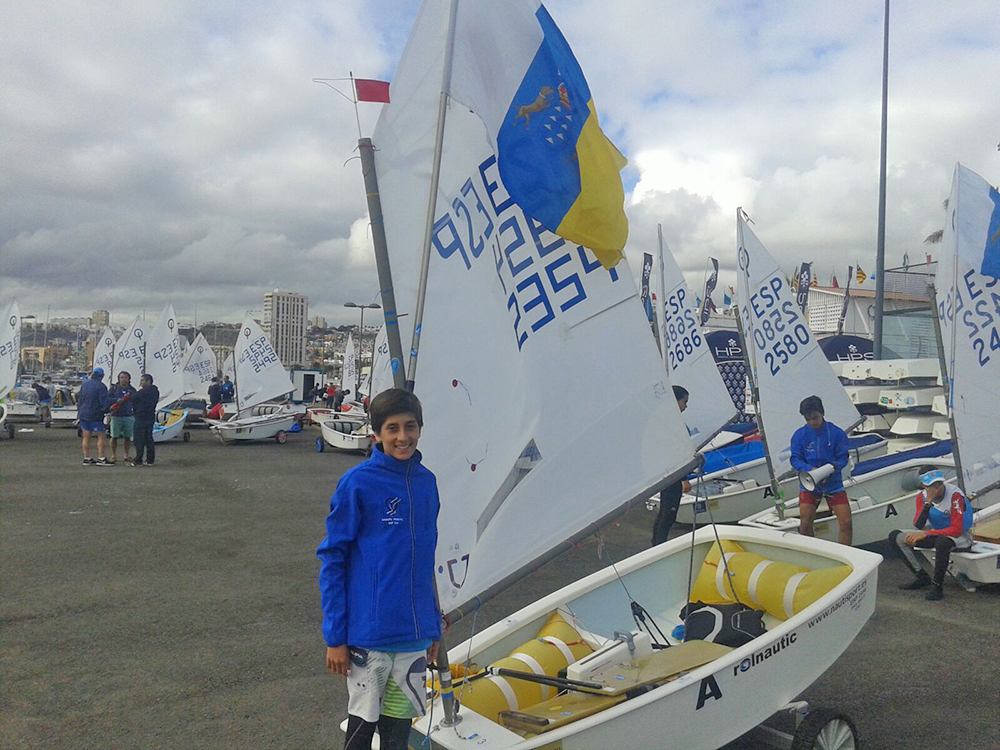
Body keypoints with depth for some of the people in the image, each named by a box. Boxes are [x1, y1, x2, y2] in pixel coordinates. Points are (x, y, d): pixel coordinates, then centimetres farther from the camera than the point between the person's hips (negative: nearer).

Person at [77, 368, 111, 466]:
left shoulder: (84, 384, 9)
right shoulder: (101, 386, -12)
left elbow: (79, 398, 16)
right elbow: (104, 402, -16)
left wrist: (79, 409, 24)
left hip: (83, 414, 7)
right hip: (95, 416, -7)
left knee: (86, 437, 9)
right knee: (101, 436, -1)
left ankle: (87, 458, 11)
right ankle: (101, 459, -4)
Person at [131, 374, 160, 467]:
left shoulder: (144, 391, -15)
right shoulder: (155, 391, 12)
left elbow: (133, 399, -11)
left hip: (141, 417, -8)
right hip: (151, 417, 8)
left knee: (139, 439, -4)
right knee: (149, 439, 12)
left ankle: (138, 460, -4)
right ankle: (150, 460, 13)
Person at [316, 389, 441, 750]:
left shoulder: (426, 481, 5)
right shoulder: (357, 483, -11)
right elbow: (332, 560, -8)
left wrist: (433, 628, 15)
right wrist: (335, 637, -10)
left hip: (415, 636, 5)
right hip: (367, 634, -5)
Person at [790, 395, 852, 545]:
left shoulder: (837, 433, -5)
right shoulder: (799, 435, -4)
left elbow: (843, 458, -3)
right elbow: (795, 459, -3)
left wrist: (833, 468, -23)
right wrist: (810, 470, -22)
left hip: (833, 483, 0)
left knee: (846, 523, -7)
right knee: (805, 524, -7)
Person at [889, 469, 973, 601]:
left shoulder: (955, 495, -24)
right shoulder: (922, 496, -7)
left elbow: (956, 530, -27)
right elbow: (918, 525, -16)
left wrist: (926, 534, -28)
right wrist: (928, 503, -29)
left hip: (961, 536, -6)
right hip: (937, 533, 6)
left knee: (942, 542, -42)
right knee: (896, 536, -6)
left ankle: (937, 586, -23)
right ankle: (923, 577, -1)